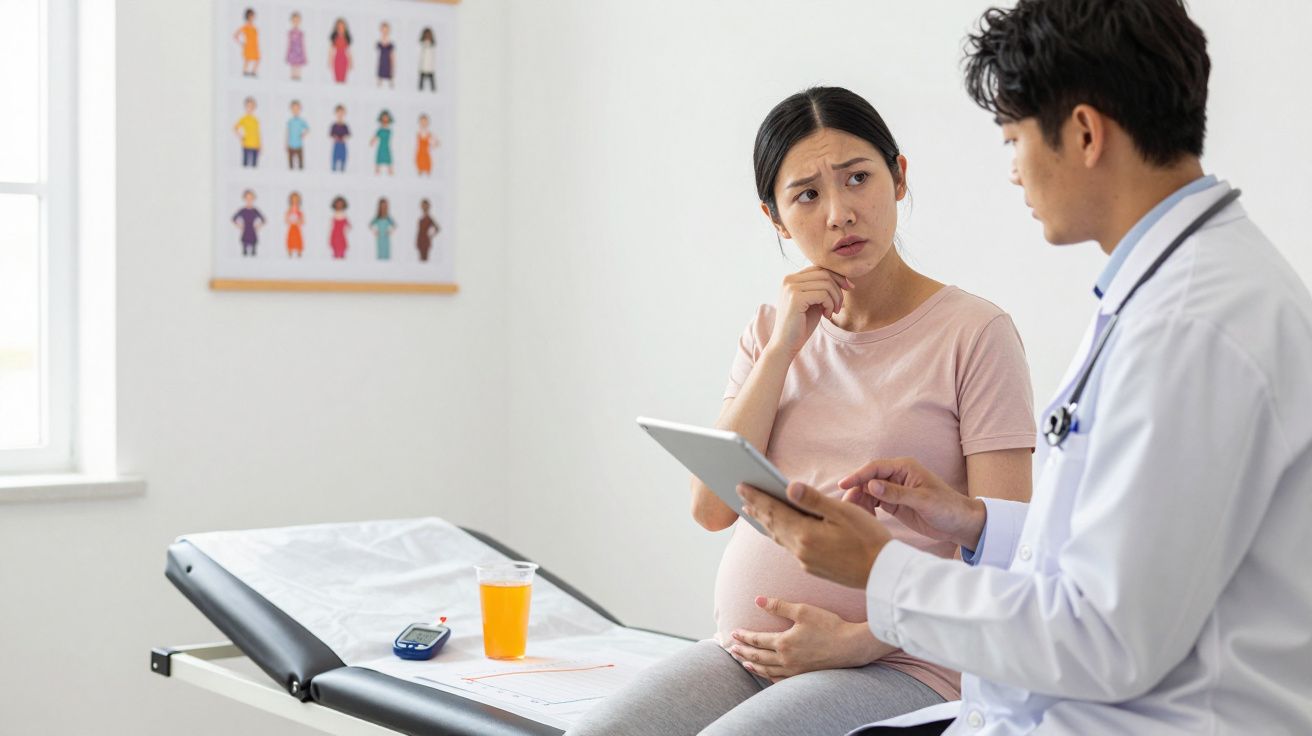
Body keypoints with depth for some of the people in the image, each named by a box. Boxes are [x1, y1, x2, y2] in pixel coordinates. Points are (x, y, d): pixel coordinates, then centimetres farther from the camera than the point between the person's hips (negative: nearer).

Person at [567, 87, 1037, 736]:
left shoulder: (974, 332, -2)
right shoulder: (769, 334, 15)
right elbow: (713, 508, 3)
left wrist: (856, 641, -15)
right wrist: (783, 349, -2)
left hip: (891, 667, -5)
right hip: (741, 654, 5)